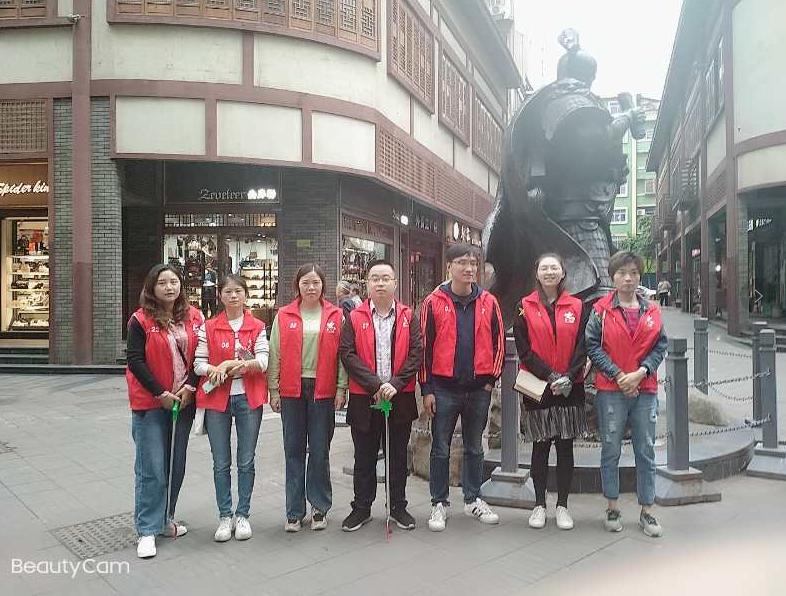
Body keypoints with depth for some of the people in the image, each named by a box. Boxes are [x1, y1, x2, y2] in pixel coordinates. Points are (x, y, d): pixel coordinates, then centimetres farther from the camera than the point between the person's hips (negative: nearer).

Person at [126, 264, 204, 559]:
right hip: (150, 403, -4)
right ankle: (147, 531, 10)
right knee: (152, 469, -2)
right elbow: (135, 361, -9)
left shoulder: (193, 317, 5)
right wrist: (160, 393, -12)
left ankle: (164, 519, 29)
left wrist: (190, 386, -7)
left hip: (184, 401, 4)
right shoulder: (141, 320, -6)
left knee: (176, 466, 12)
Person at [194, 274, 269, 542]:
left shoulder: (257, 327, 2)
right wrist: (213, 370, -22)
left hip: (248, 399, 0)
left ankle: (242, 515, 22)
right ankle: (225, 516, 21)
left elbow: (263, 362, -9)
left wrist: (231, 364, -24)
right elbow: (199, 363, 0)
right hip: (217, 399, 0)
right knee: (221, 463, 7)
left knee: (246, 461, 7)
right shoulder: (209, 327, 4)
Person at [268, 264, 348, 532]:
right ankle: (294, 511, 18)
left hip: (322, 390, -1)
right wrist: (274, 390, 2)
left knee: (320, 451, 7)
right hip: (292, 390, 1)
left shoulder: (336, 316, 3)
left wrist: (341, 389, -2)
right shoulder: (284, 316, 4)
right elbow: (275, 355, 5)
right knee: (293, 451, 7)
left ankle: (319, 508, 21)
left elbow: (341, 354, 3)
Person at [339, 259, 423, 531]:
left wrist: (395, 384, -14)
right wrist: (376, 384, -16)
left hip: (400, 397, 1)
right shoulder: (355, 318, 1)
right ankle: (361, 507, 26)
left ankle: (398, 506, 27)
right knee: (364, 457, 11)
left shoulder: (408, 317, 4)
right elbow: (347, 354, -7)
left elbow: (416, 353, -3)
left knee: (398, 455, 12)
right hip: (364, 399, -1)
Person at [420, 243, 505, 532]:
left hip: (479, 388, 2)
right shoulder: (434, 302, -3)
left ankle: (473, 499, 30)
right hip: (444, 388, -2)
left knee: (474, 448, 15)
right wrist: (426, 389, -5)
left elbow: (498, 342, 8)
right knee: (440, 449, 7)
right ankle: (439, 503, 20)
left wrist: (492, 378, 1)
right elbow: (424, 346, -3)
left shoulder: (488, 302, 3)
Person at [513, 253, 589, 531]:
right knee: (540, 446, 6)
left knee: (565, 447, 7)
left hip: (570, 388, 1)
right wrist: (550, 377, -14)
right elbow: (524, 349, -4)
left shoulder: (577, 307, 6)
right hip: (537, 388, -1)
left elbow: (582, 347, 1)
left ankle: (562, 506, 18)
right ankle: (539, 505, 18)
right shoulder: (525, 307, 2)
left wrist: (568, 377, -13)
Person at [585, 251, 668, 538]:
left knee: (646, 452, 8)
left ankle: (646, 511, 20)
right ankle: (612, 508, 20)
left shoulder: (651, 311, 6)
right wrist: (618, 375, -11)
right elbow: (592, 345, -5)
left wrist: (641, 372, -9)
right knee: (611, 451, 6)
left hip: (645, 390, 3)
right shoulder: (601, 310, -2)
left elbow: (660, 346, 5)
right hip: (611, 391, -2)